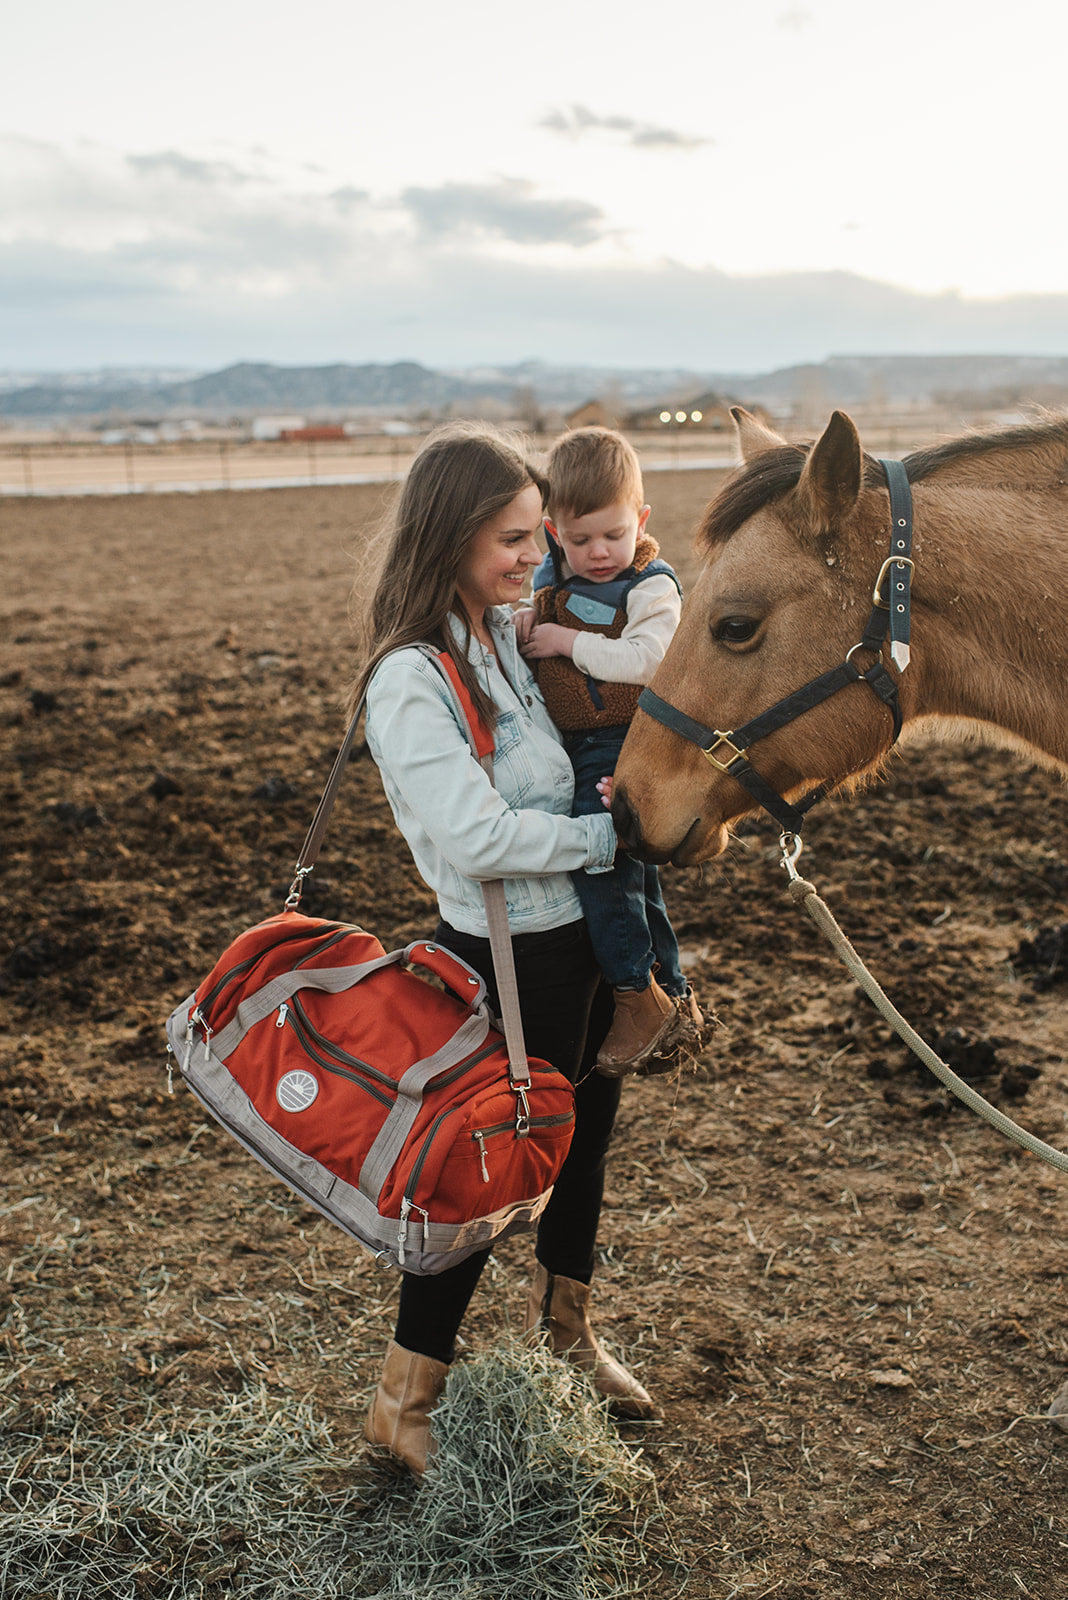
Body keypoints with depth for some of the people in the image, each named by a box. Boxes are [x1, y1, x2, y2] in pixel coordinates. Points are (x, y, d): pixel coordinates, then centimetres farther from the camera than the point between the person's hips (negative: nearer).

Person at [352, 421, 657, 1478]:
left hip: (583, 931, 9)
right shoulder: (410, 679, -23)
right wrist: (607, 835, -18)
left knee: (585, 1131, 23)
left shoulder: (510, 630, 3)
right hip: (509, 955, -9)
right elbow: (474, 837, -28)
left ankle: (563, 1328, 48)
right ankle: (404, 1399, 24)